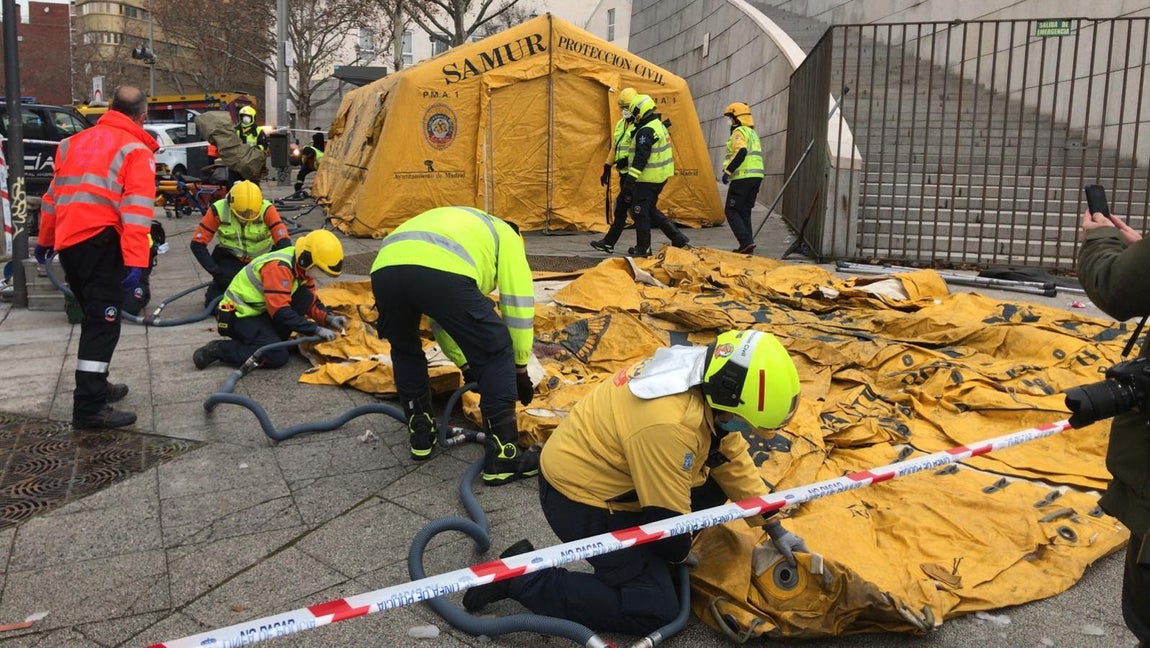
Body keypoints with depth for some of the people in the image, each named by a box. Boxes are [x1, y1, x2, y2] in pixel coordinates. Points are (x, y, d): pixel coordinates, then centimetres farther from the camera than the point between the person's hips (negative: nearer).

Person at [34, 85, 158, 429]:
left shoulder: (75, 142, 18)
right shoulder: (136, 151, -4)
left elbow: (53, 196, 23)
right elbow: (137, 209, -15)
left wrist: (45, 239, 32)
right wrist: (136, 260, -20)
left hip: (67, 243, 8)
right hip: (100, 243, -7)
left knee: (94, 317, 20)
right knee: (103, 322, -6)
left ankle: (95, 385, 30)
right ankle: (90, 407, -9)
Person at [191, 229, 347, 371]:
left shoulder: (300, 266, 0)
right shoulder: (279, 267, -28)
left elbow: (311, 302, 9)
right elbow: (280, 311, -31)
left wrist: (329, 318, -10)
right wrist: (316, 330, -28)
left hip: (262, 310, 8)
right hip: (241, 315, -8)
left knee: (305, 297, -9)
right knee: (278, 357, -23)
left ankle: (273, 337, -1)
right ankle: (218, 350, -9)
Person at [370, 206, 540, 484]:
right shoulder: (506, 236, 31)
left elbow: (441, 319, 47)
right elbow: (518, 307, 23)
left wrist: (465, 364, 50)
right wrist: (520, 369, 32)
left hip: (385, 269, 6)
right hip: (440, 273, -6)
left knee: (404, 351, 34)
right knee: (496, 353, 10)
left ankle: (420, 434, 40)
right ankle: (503, 457, 12)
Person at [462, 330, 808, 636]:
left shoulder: (705, 374, -8)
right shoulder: (667, 425, -36)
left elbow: (733, 458, 5)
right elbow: (667, 515, -23)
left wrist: (774, 527, 9)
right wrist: (679, 553, 0)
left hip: (601, 470, 9)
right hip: (581, 499, -9)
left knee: (717, 481, 5)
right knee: (656, 609, -6)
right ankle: (524, 578, -3)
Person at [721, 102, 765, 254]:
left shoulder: (739, 132, -7)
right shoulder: (753, 133, 23)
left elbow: (741, 152, -23)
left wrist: (727, 171, -21)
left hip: (743, 177, -9)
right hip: (756, 177, 9)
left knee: (731, 211, -5)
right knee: (744, 212, 14)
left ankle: (746, 242, -15)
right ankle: (747, 245, 11)